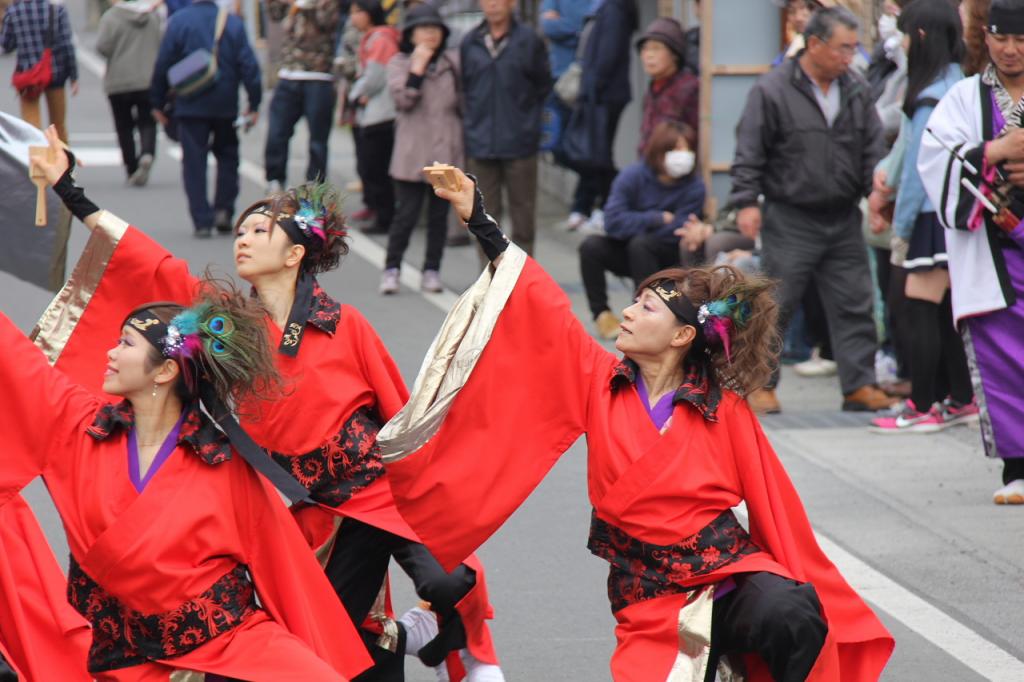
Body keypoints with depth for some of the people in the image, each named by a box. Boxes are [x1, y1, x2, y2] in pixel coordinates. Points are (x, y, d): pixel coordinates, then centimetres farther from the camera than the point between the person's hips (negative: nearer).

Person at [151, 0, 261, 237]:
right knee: (227, 156, 19)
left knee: (194, 162, 3)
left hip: (191, 106, -1)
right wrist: (254, 103, 4)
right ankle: (224, 210, 8)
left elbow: (163, 66, -2)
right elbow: (248, 64, -2)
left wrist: (158, 102, 8)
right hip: (226, 105, 1)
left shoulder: (178, 21, -5)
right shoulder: (233, 22, -2)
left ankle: (202, 220, -2)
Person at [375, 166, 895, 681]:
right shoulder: (600, 383, 6)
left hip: (733, 575, -3)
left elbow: (774, 507, 1)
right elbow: (544, 312, 4)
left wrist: (811, 595, 0)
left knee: (788, 618, -36)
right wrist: (480, 222, 0)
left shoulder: (724, 408, -2)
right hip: (650, 605, 3)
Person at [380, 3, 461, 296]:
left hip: (446, 151, 2)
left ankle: (432, 271, 15)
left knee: (439, 214, 7)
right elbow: (403, 99, -11)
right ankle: (392, 268, 7)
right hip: (411, 153, -2)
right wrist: (418, 65, -15)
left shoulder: (454, 62, 8)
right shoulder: (399, 63, 3)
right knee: (406, 213, -4)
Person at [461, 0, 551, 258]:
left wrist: (528, 118, 2)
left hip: (519, 142, -2)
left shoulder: (529, 40, -3)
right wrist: (471, 121, 5)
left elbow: (542, 85, 5)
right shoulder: (470, 43, 4)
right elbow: (464, 87, 12)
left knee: (523, 211, 4)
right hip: (480, 143, 2)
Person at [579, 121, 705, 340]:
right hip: (627, 254, 3)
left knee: (640, 244, -34)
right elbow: (613, 222, -18)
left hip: (671, 258, -3)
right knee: (591, 246, -24)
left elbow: (676, 233, -20)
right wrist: (658, 219, -21)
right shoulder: (633, 175, -10)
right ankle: (601, 313, -10)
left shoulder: (694, 186, -14)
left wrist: (637, 224, -12)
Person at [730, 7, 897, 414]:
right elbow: (749, 153, -7)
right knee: (775, 305, 0)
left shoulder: (856, 91, 8)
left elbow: (872, 148, 12)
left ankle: (859, 384, 10)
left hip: (843, 220, 5)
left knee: (854, 304, 5)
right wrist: (746, 201, -13)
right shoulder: (772, 91, -8)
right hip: (789, 221, -5)